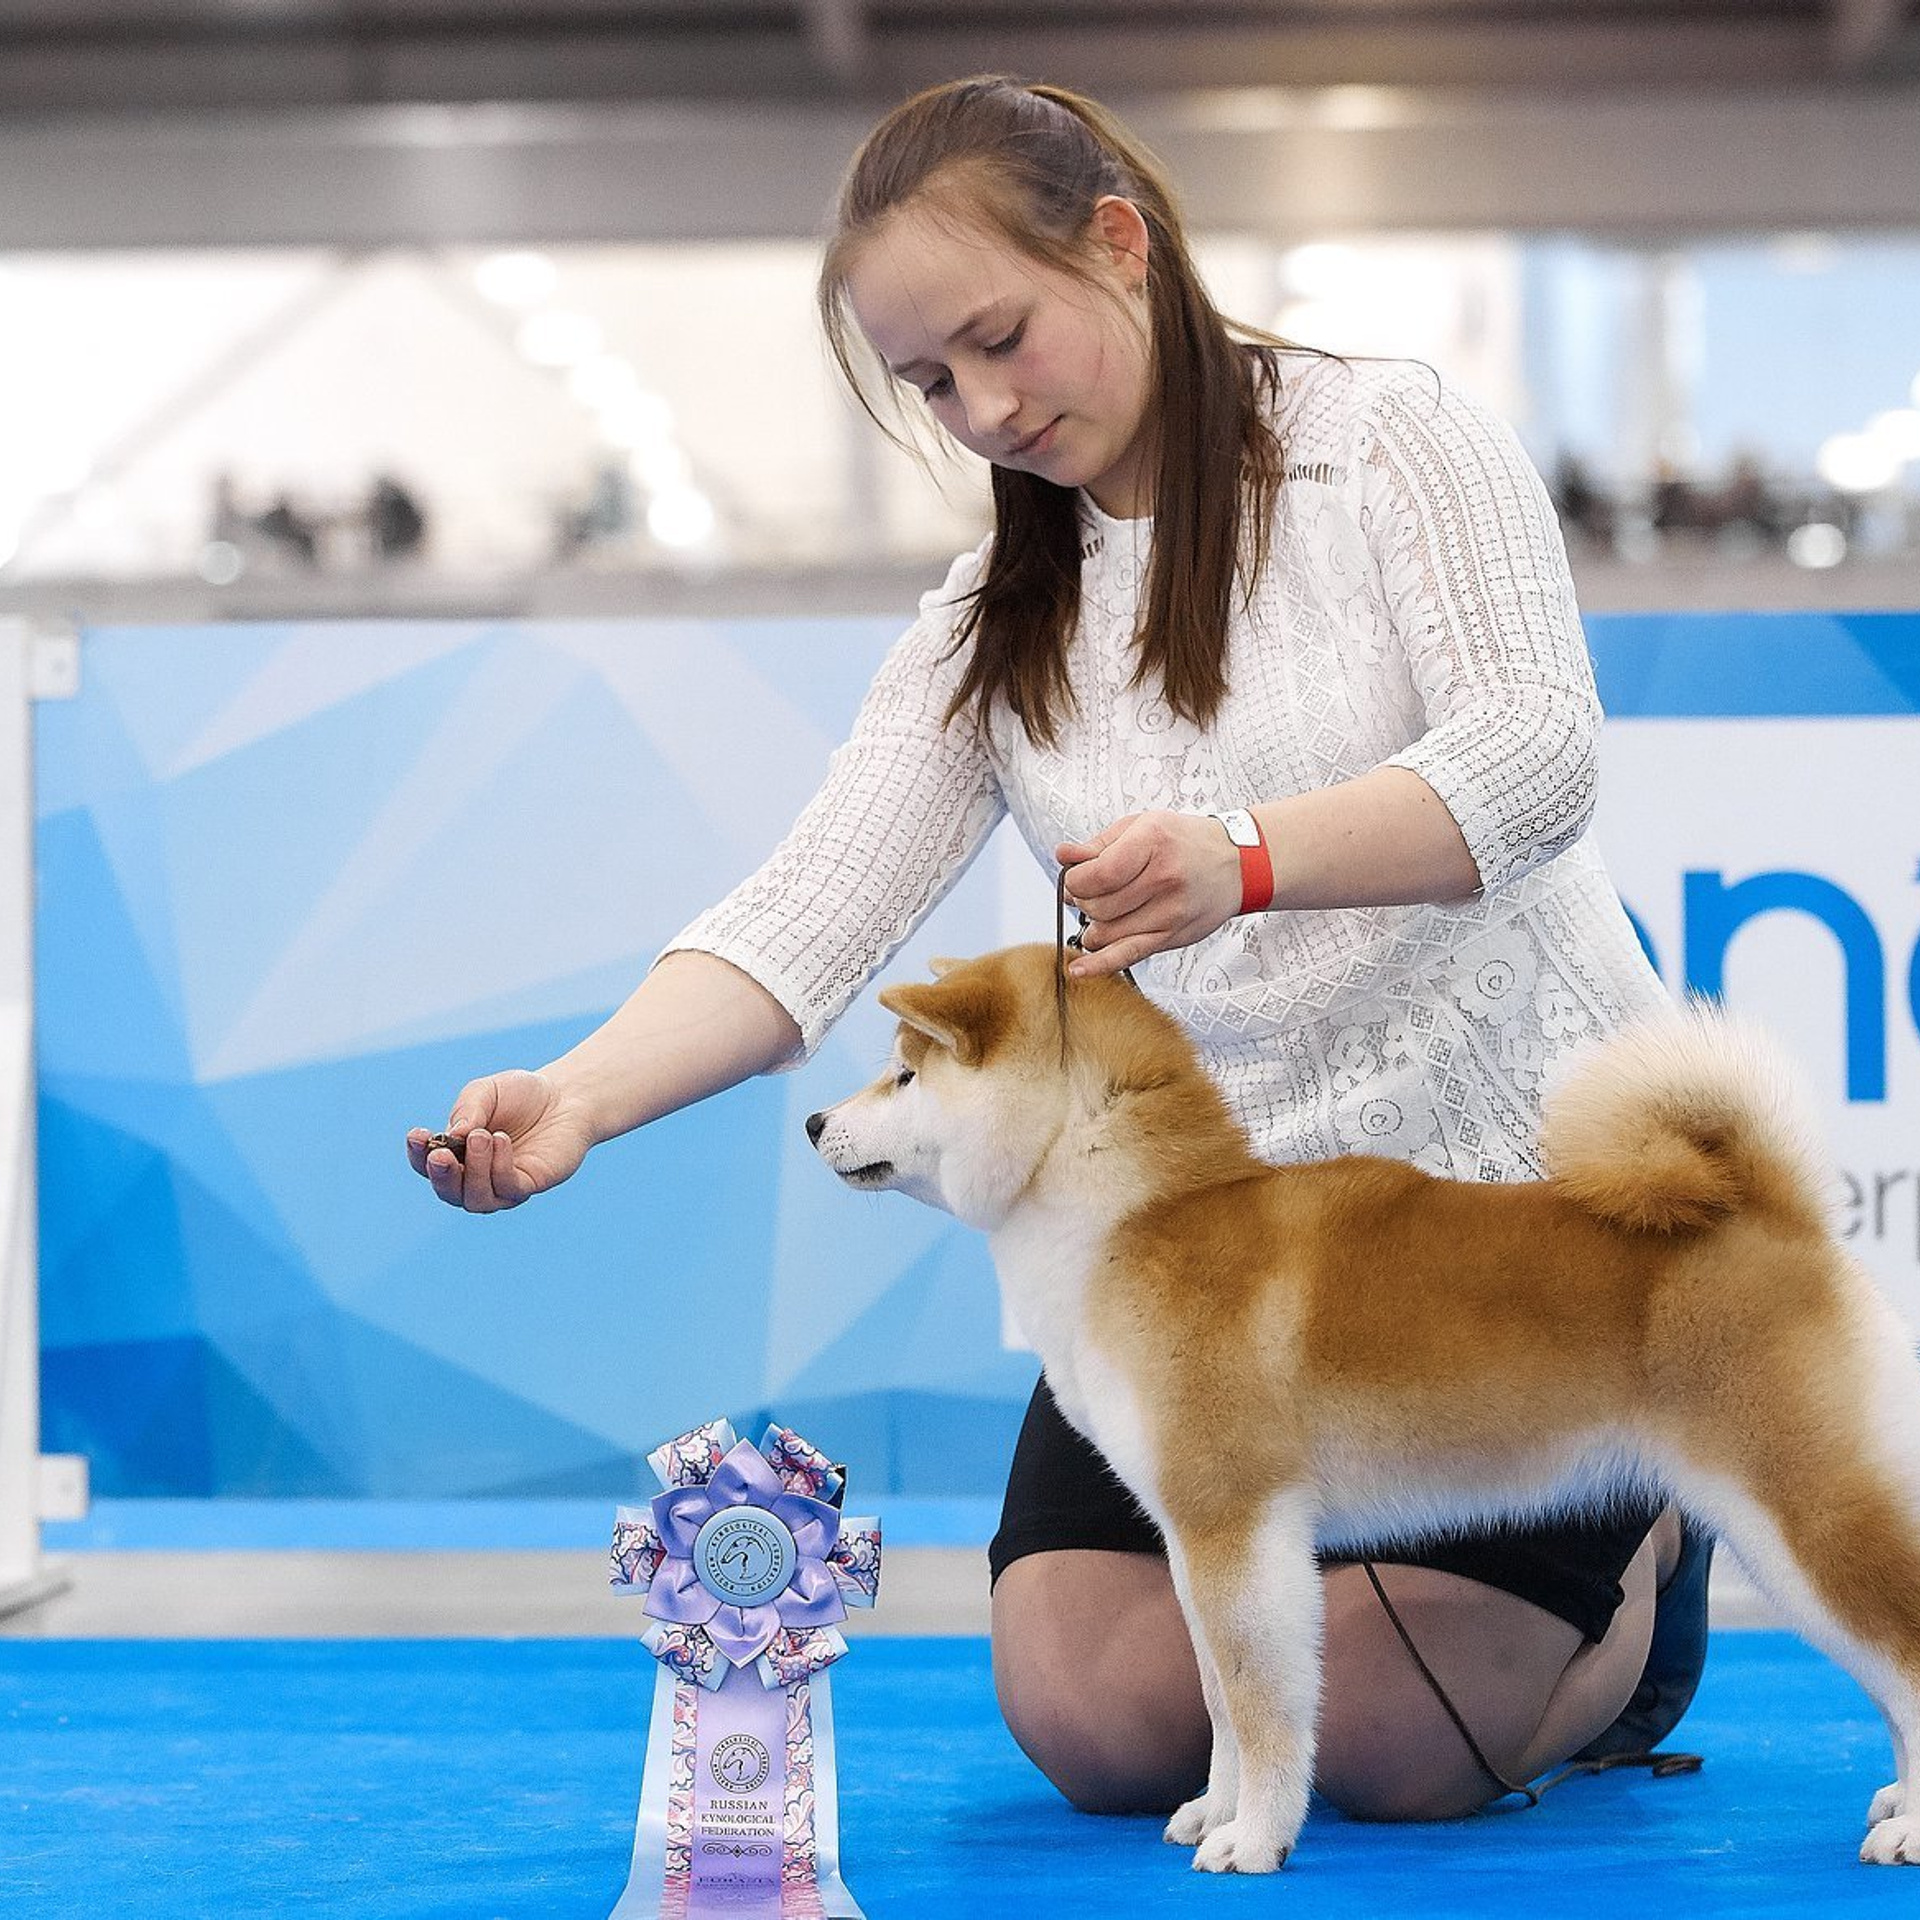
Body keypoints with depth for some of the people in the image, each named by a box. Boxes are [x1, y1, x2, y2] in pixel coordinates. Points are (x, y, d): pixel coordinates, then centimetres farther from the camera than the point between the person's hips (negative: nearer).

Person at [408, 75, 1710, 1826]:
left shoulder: (1394, 438, -6)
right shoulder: (990, 629, 7)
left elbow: (1534, 754, -21)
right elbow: (808, 920, -7)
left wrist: (1245, 860, -40)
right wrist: (579, 1098, -27)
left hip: (1519, 1169, -5)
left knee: (1383, 1745, -12)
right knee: (1097, 1723, -9)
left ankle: (1644, 1548, 20)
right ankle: (1336, 1556, 22)